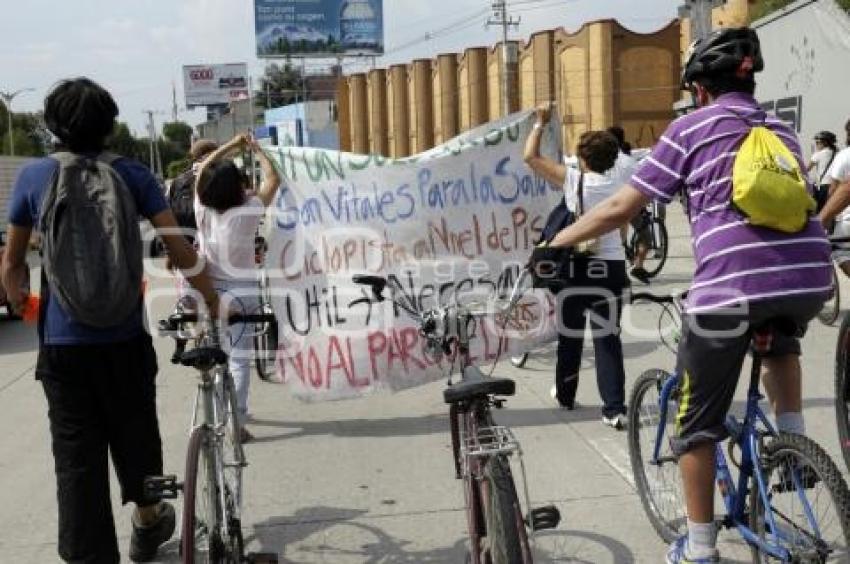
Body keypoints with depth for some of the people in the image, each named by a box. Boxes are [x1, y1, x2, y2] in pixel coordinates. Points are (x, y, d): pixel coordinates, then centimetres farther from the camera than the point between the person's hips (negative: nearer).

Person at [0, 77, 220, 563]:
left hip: (62, 342, 0)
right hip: (124, 337, 1)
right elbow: (179, 249, -9)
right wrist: (213, 303, 2)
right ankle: (148, 521, 40)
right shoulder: (131, 175, -3)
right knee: (134, 434, 20)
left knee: (76, 456, 5)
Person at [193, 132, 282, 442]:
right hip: (241, 293, -4)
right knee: (239, 358, -2)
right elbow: (273, 179, -4)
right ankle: (236, 422, -5)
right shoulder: (246, 213, -16)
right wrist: (257, 149, 8)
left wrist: (231, 145, 15)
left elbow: (202, 170, 10)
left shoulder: (203, 211, -7)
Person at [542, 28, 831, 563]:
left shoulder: (691, 127, 9)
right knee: (779, 338, 41)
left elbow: (620, 208, 7)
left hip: (732, 283, -5)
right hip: (811, 275, 5)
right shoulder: (781, 128, 24)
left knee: (697, 419, 14)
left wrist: (561, 239, 21)